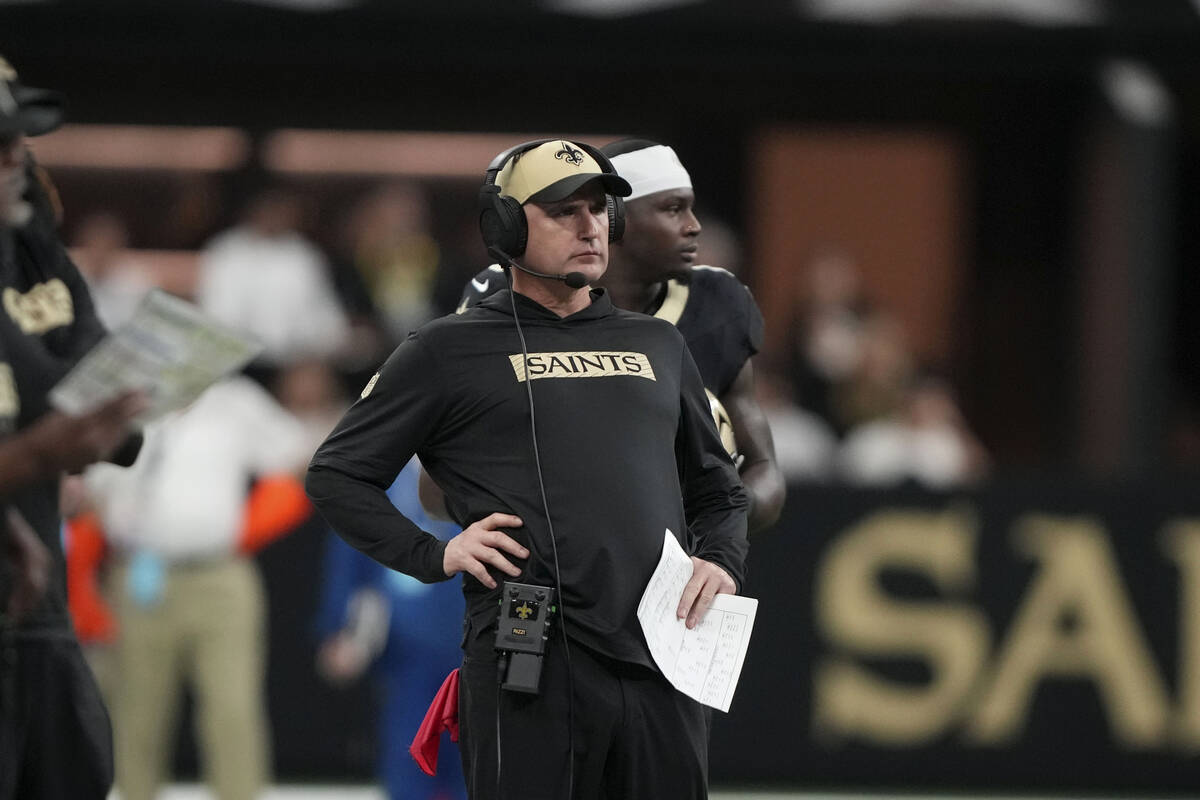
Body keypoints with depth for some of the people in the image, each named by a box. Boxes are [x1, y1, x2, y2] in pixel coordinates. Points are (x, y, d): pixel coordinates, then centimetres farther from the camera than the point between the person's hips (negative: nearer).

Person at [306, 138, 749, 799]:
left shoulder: (656, 346, 21)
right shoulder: (449, 350, 7)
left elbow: (716, 489, 30)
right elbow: (336, 476, 8)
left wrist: (721, 561, 9)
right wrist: (433, 557, -4)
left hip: (659, 665, 4)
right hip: (531, 665, -4)